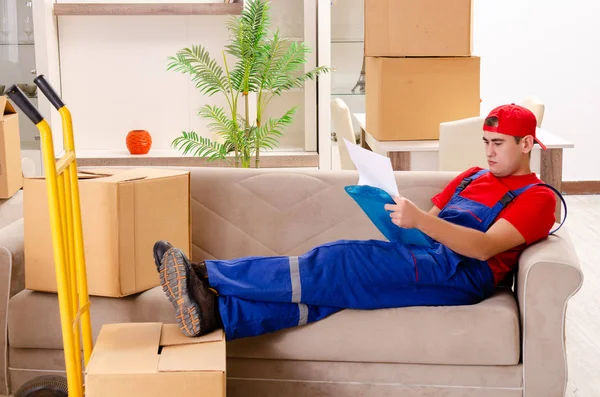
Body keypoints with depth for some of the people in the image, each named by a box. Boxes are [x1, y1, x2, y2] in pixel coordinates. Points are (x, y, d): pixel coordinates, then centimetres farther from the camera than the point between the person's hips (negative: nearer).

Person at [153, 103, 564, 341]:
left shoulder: (538, 197, 3)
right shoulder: (473, 177, 27)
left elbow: (485, 247, -14)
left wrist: (420, 220, -27)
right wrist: (404, 214, -2)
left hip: (461, 271, -7)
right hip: (423, 257, 7)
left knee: (342, 261, -25)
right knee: (331, 283, -20)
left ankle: (208, 276, -28)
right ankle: (215, 311, -35)